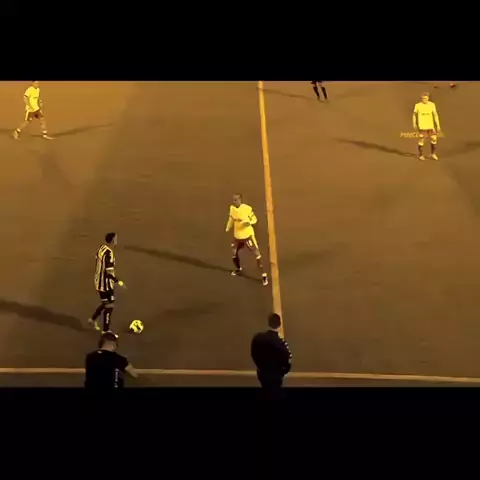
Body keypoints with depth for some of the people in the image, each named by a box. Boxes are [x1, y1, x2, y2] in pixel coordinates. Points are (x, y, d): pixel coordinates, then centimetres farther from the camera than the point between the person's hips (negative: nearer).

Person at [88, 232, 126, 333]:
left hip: (99, 281, 9)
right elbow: (109, 273, -28)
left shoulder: (102, 248, 1)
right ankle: (106, 331, 14)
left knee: (106, 303, 25)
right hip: (105, 284, -9)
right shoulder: (109, 254, -28)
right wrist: (119, 282, -19)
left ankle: (93, 319, 36)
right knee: (109, 306, 4)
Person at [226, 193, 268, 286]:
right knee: (234, 253, 18)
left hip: (248, 235, -6)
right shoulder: (232, 208, -5)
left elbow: (254, 219, -11)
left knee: (256, 254, -8)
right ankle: (238, 269, 48)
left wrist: (249, 222, -31)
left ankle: (264, 276, -1)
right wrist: (228, 228, 7)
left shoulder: (247, 208, -21)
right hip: (237, 236, 6)